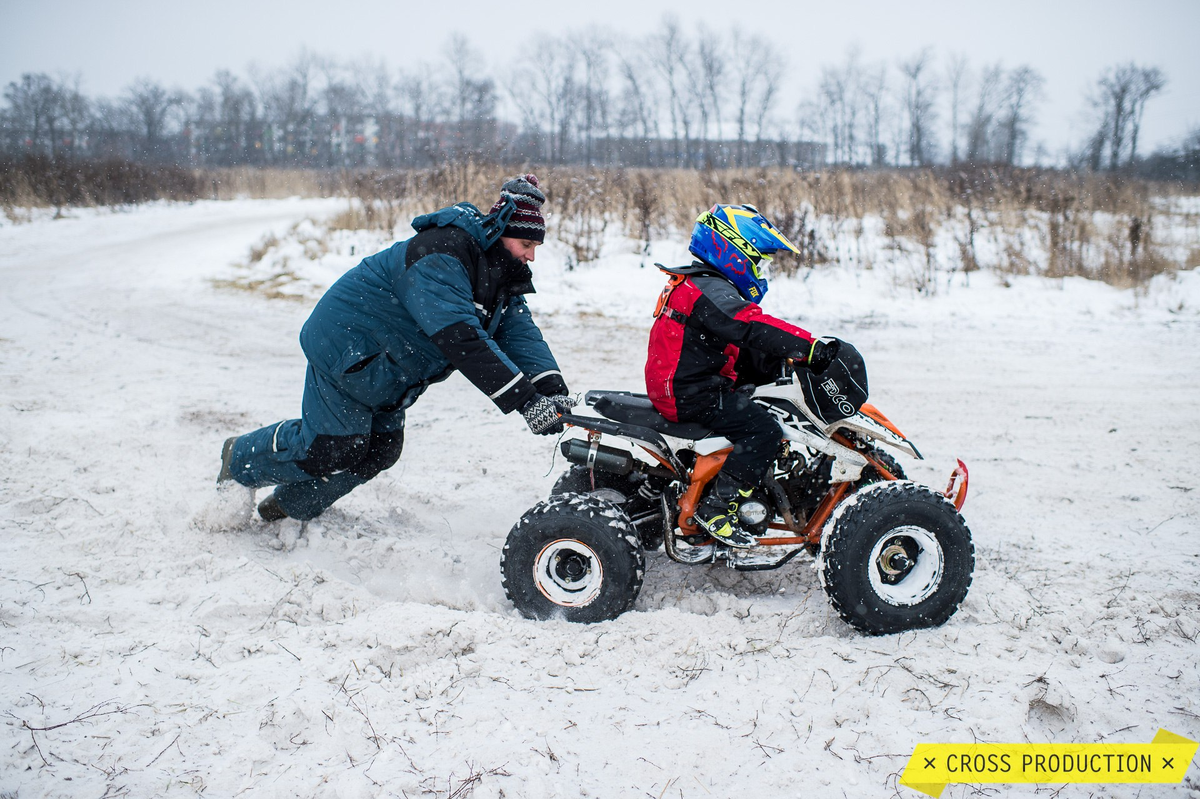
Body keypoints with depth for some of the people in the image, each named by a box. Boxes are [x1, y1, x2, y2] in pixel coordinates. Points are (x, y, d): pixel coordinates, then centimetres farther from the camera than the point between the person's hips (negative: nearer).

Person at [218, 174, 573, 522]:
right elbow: (460, 338, -42)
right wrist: (525, 400, -46)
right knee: (332, 450, -7)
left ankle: (291, 508, 29)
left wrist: (551, 388, -29)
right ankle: (241, 458, 20)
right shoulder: (440, 259, -32)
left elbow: (520, 331, -10)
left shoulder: (500, 273, 0)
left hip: (385, 373, 10)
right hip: (346, 350, -10)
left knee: (378, 452, 9)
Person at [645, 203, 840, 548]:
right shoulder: (711, 291, -16)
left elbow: (744, 353, 18)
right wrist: (811, 348, -33)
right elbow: (754, 328, -30)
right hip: (691, 394, -11)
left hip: (680, 387, 11)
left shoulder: (695, 285, 19)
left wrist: (782, 361, 6)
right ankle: (715, 509, -17)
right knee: (763, 429, -18)